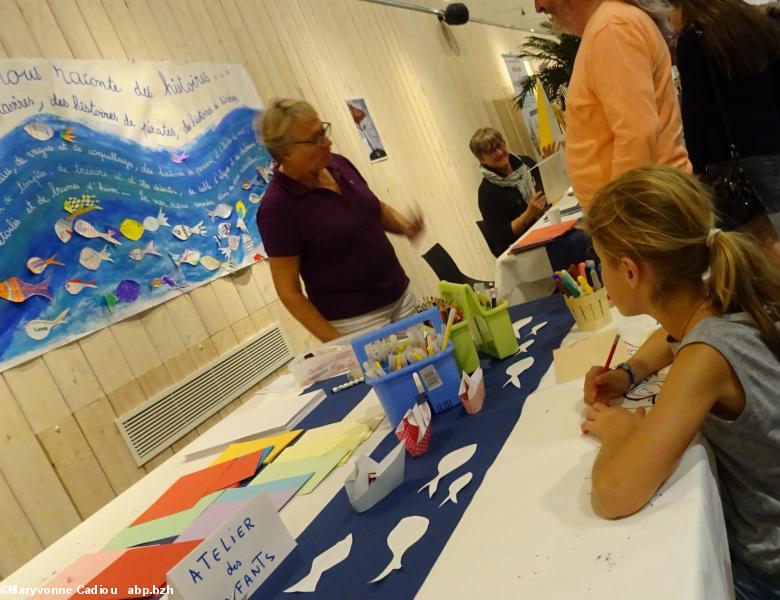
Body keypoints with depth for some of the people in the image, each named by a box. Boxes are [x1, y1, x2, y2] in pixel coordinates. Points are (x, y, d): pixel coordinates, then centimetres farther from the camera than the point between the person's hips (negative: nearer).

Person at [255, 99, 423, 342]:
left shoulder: (338, 164, 0)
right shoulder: (277, 206, -18)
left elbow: (376, 208, 18)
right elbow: (289, 291, -14)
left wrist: (404, 226, -3)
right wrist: (336, 342, -15)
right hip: (355, 321, -6)